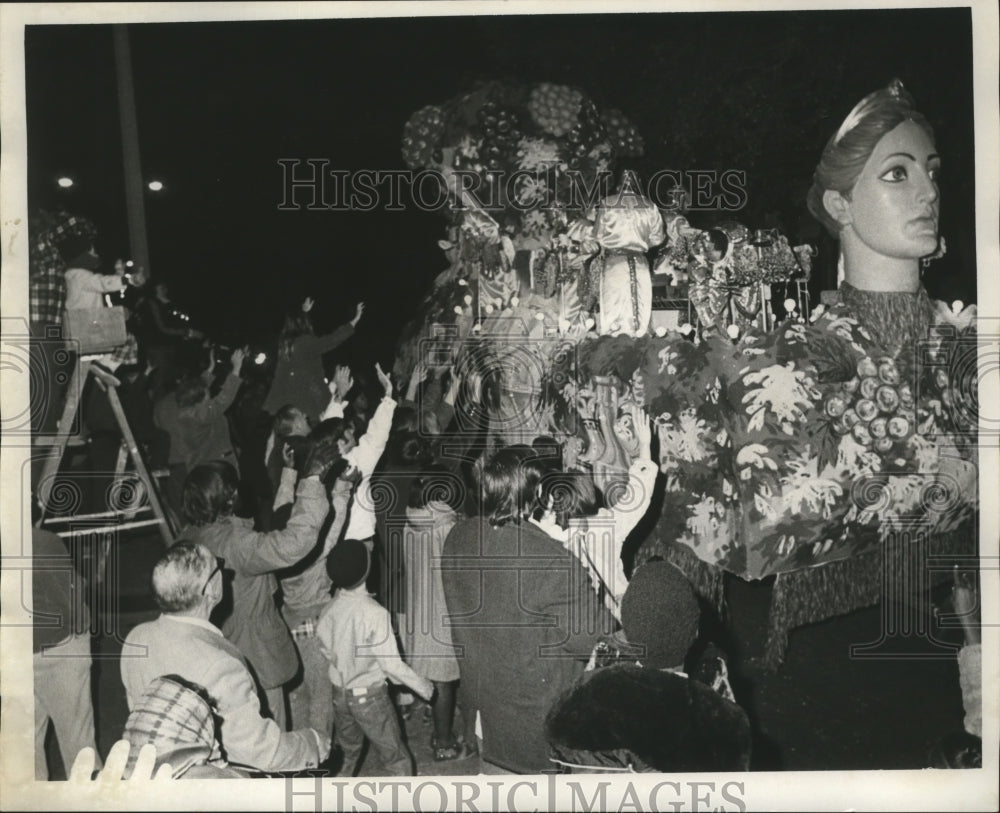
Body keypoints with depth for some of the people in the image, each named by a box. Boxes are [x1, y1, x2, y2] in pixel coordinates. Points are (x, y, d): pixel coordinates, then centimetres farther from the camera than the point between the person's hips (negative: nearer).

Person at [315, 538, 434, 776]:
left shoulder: (330, 609, -9)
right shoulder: (375, 613, -24)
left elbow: (325, 649, 6)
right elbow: (391, 663, -20)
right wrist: (421, 685, -6)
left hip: (340, 692, 6)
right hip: (370, 695, -6)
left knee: (346, 755, 23)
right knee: (397, 761, 6)